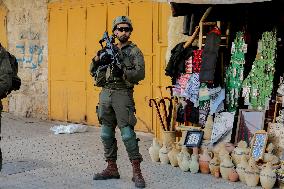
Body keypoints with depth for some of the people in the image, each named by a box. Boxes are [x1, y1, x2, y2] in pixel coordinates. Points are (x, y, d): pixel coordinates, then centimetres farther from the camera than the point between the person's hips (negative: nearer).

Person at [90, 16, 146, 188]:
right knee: (107, 133, 9)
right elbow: (93, 71, 16)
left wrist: (123, 72, -26)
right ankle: (112, 169, 19)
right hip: (105, 94, 6)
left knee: (127, 133, -11)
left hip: (122, 94, -6)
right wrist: (97, 59, -4)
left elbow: (140, 73, -11)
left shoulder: (134, 51, 1)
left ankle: (137, 172, -6)